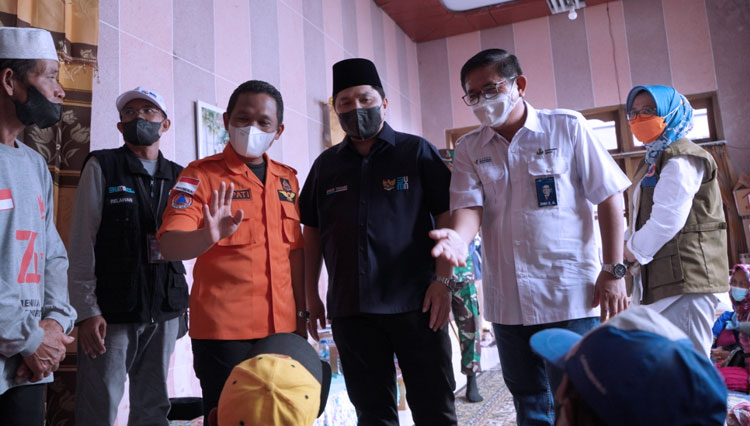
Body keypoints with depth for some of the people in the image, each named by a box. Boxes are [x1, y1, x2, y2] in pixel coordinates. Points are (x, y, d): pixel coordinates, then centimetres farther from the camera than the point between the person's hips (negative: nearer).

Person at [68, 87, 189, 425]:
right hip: (111, 312, -3)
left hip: (165, 313, 4)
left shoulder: (177, 177, 12)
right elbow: (82, 243, -2)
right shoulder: (102, 166, 2)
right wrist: (87, 310, -10)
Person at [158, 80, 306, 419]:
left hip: (281, 327, 5)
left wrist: (302, 312, 12)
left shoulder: (287, 179, 9)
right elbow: (170, 245, -16)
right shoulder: (201, 173, -5)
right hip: (223, 329, -4)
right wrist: (208, 236, -36)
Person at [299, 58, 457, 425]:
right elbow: (312, 232, 14)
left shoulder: (416, 152, 2)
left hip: (415, 302, -3)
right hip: (350, 308, 3)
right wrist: (311, 295, 10)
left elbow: (447, 217, -2)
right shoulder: (326, 165, 11)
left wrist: (442, 281, -10)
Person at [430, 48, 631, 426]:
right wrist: (459, 237, -28)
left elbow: (609, 197, -1)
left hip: (569, 294, -3)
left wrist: (613, 271, -5)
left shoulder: (567, 127, -2)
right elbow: (470, 204, -5)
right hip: (507, 300, 3)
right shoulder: (469, 149, 5)